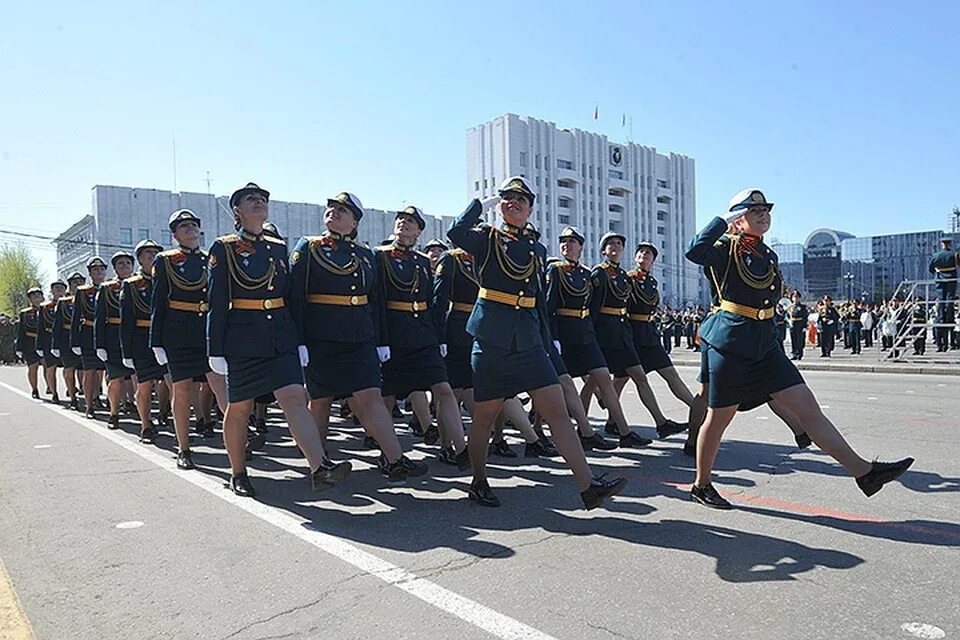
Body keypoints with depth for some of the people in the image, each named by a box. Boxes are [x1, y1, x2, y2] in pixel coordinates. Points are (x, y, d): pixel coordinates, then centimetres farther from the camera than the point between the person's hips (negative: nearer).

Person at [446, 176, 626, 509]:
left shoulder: (537, 248, 14)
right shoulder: (487, 237, 1)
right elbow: (456, 233, -21)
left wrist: (547, 340, 15)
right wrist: (482, 202, -8)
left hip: (528, 340, 4)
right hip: (491, 340, -4)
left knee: (558, 411, -2)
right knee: (485, 416, 6)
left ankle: (589, 486, -1)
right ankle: (479, 483, 26)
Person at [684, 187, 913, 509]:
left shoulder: (769, 256, 14)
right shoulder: (726, 248, -8)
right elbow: (694, 252, -30)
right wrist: (724, 219, -19)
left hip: (764, 344, 7)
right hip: (730, 341, -7)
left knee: (807, 405, 2)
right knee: (720, 417, 3)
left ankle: (864, 471, 5)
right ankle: (701, 486, 19)